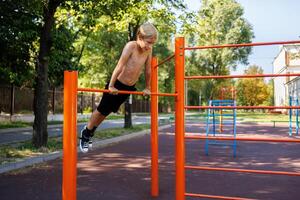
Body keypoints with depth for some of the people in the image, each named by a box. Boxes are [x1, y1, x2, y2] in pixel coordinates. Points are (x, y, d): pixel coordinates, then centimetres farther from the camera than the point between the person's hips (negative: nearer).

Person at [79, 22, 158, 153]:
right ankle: (85, 133, 31)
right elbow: (120, 67, -24)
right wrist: (111, 86, -24)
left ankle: (90, 132, 41)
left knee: (108, 112, 20)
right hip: (117, 84, -6)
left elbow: (148, 70, 4)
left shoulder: (149, 50, -6)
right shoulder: (131, 46, -23)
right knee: (101, 111, 9)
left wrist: (147, 88, 12)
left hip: (130, 87, 6)